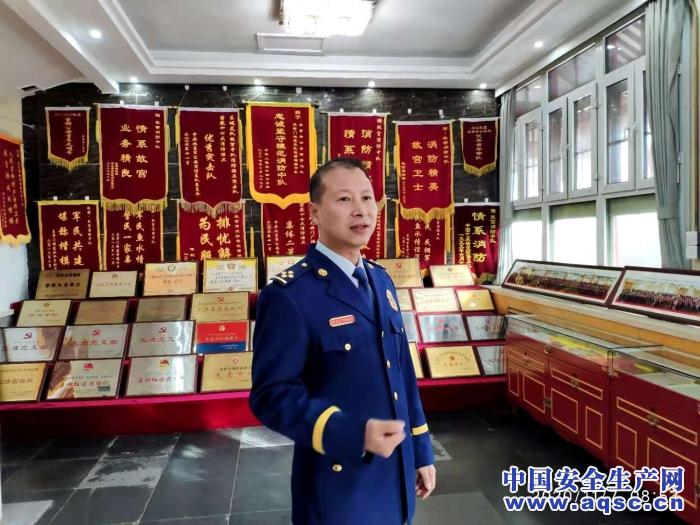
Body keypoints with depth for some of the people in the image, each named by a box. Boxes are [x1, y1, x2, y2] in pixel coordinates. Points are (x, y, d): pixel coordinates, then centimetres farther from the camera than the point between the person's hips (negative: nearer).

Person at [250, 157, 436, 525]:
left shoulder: (381, 280, 5)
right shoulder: (288, 294, -17)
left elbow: (402, 371, 9)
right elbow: (272, 394, -19)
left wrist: (420, 450, 11)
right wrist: (352, 435, -29)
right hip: (340, 486, -6)